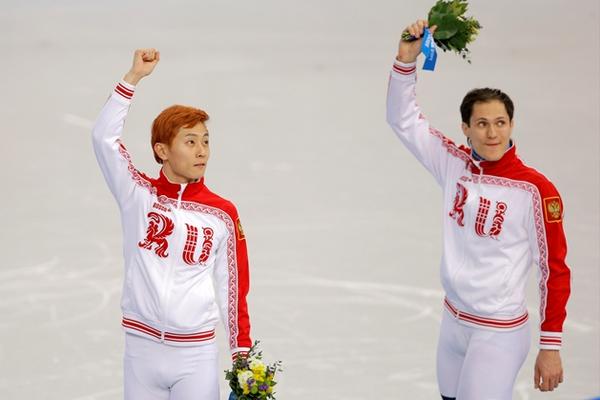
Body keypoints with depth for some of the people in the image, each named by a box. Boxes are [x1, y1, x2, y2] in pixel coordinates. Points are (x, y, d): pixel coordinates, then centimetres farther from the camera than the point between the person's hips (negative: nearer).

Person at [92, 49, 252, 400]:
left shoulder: (222, 214, 2)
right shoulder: (138, 196, 3)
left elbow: (233, 287, 6)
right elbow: (105, 137, -8)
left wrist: (242, 351, 3)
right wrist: (134, 78, -12)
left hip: (197, 354, 0)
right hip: (142, 348, 0)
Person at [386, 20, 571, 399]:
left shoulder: (536, 189, -15)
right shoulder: (456, 165, -1)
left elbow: (555, 269, -10)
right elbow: (404, 119, 5)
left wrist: (551, 346, -9)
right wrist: (406, 60, -10)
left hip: (499, 333, -5)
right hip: (453, 321, 5)